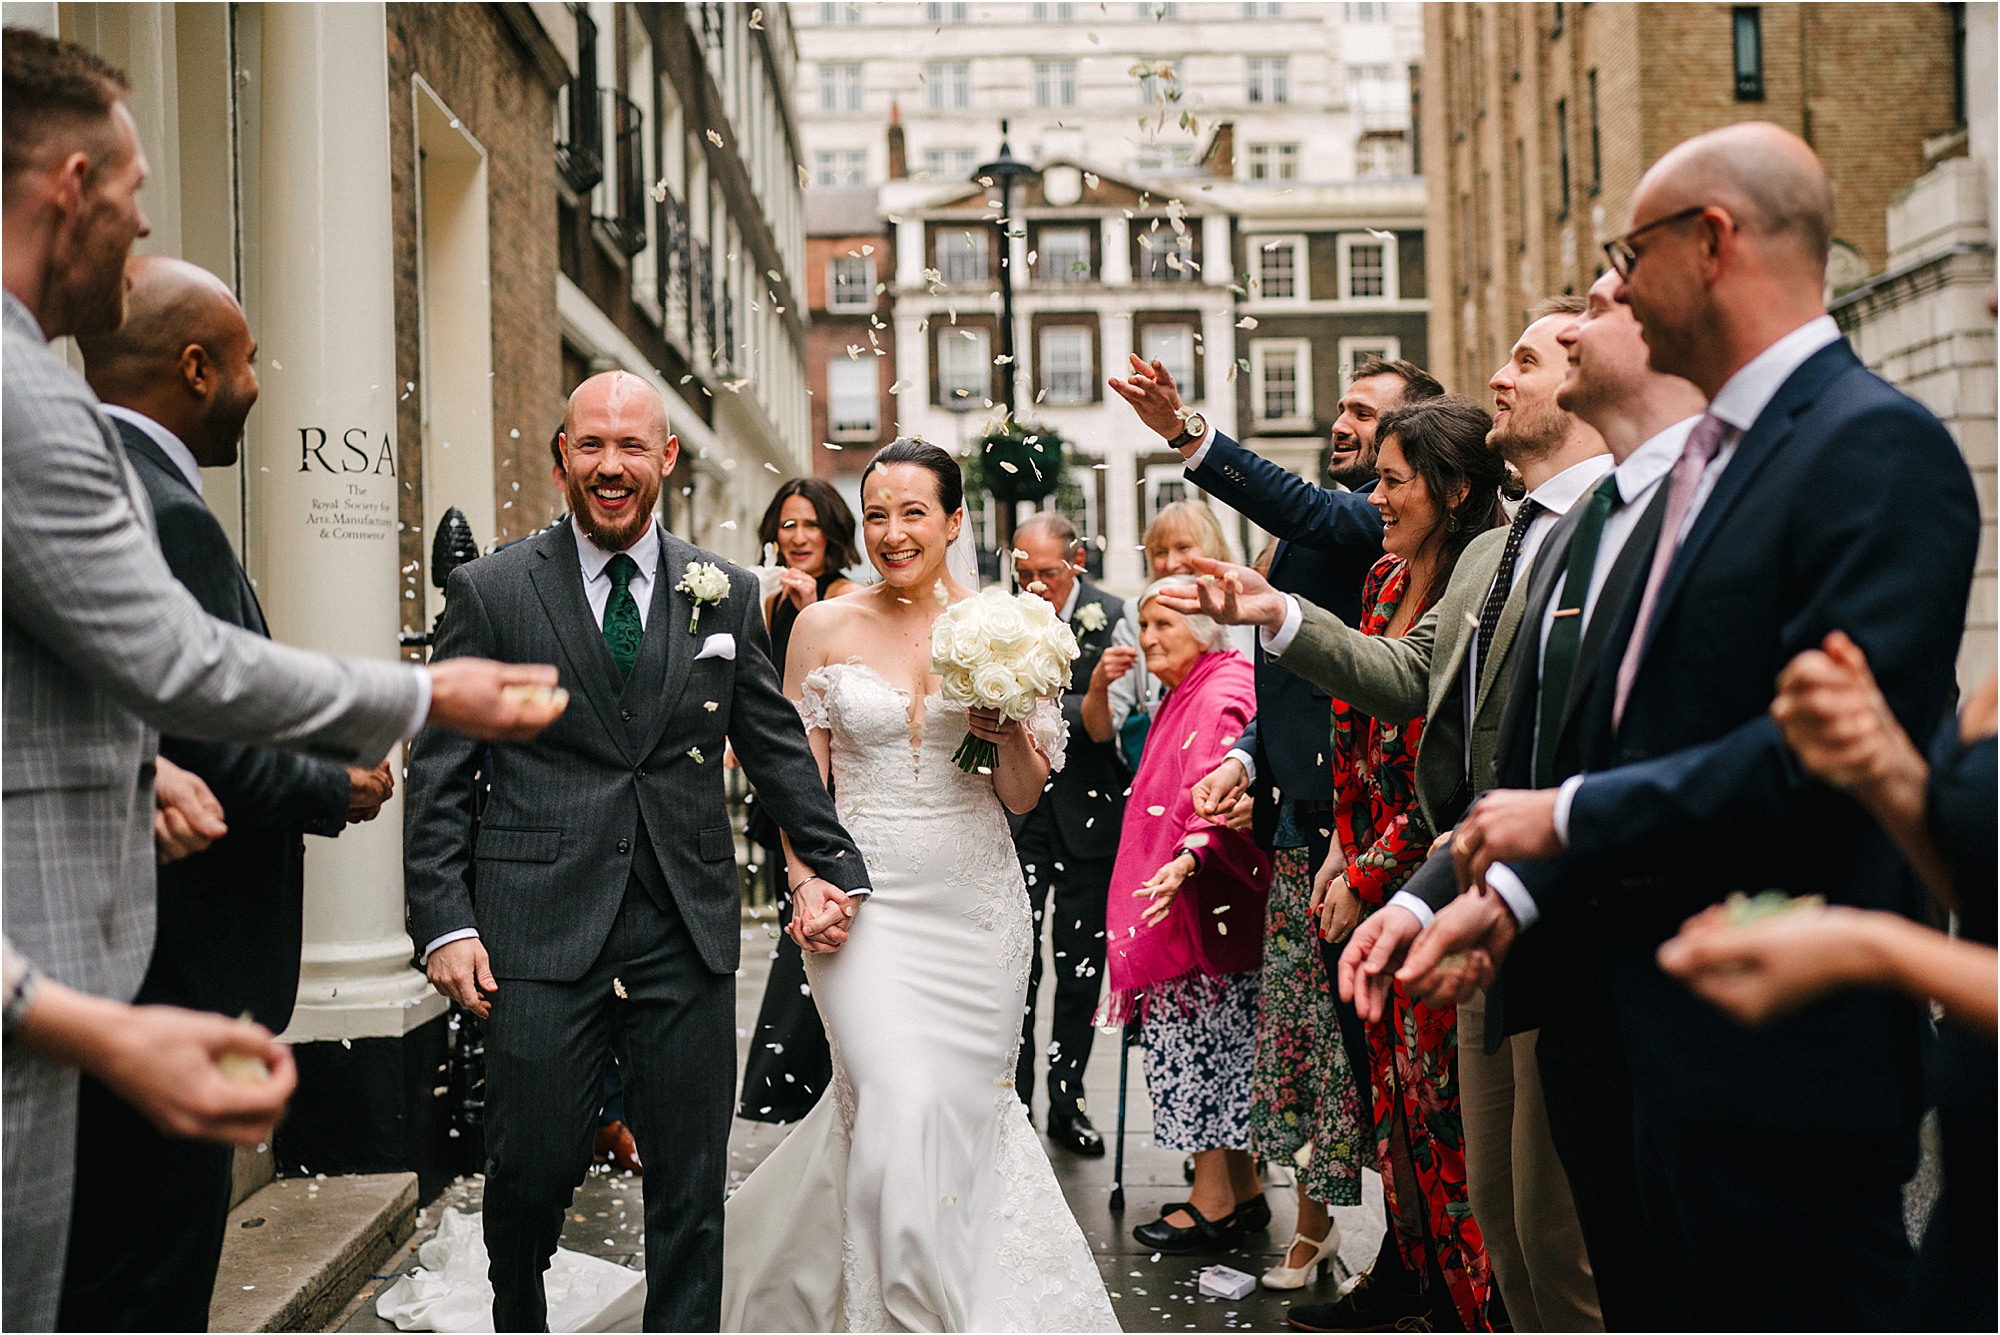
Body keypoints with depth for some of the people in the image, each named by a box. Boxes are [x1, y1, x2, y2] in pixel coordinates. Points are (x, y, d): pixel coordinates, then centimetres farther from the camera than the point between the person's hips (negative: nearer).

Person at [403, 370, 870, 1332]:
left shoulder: (727, 596, 8)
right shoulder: (489, 591, 2)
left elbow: (777, 749, 14)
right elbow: (440, 775, 1)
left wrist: (840, 871, 12)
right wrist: (445, 921, -6)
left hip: (687, 932, 2)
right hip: (540, 933, -2)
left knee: (690, 1188, 8)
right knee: (532, 1172, 4)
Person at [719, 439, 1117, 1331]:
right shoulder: (825, 627, 1)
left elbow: (1024, 798, 6)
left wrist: (1011, 736, -14)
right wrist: (809, 889, -10)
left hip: (978, 905, 2)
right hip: (866, 900, -2)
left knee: (964, 1104, 7)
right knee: (901, 1106, -15)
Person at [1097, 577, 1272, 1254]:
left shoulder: (1221, 696, -14)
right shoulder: (1183, 695, 17)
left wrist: (1188, 859, -38)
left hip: (1206, 895, -10)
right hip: (1181, 899, 10)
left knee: (1199, 1041, -4)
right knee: (1222, 1043, 13)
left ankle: (1213, 1200, 5)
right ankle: (1242, 1189, 21)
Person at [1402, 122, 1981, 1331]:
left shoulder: (1878, 447, -16)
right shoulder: (1711, 456, 14)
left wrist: (1572, 818, -15)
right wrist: (1515, 892, 6)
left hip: (1788, 1050, -9)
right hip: (1679, 1035, 9)